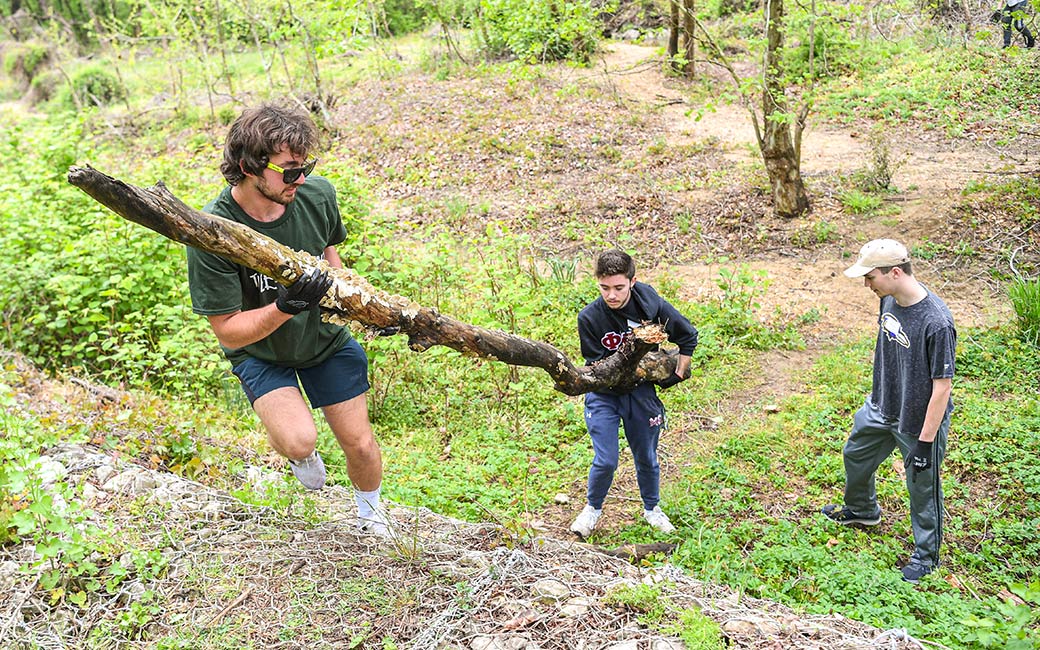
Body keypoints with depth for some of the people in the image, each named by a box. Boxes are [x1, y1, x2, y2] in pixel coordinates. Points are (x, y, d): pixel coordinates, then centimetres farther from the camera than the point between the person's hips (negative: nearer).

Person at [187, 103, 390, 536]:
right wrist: (283, 307, -43)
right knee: (299, 440, -25)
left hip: (324, 336, 3)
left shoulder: (317, 194, -19)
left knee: (359, 444, 8)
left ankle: (371, 516, 42)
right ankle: (299, 452, 16)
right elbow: (228, 332, -26)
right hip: (259, 349, -3)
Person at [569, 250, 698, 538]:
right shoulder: (589, 317, -20)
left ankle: (651, 508, 40)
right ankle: (592, 508, 21)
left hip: (640, 392, 2)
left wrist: (678, 373, -1)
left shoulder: (651, 305, -16)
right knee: (606, 461, -8)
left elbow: (689, 335, -1)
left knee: (646, 458, 14)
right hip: (603, 393, -2)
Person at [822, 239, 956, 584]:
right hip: (881, 408, 8)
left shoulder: (936, 323, -33)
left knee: (923, 487, 12)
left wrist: (925, 442, -22)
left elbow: (942, 386, -27)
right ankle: (861, 510, 55)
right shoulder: (889, 300, -9)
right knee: (855, 454, 26)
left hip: (919, 422, -8)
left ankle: (926, 554, 36)